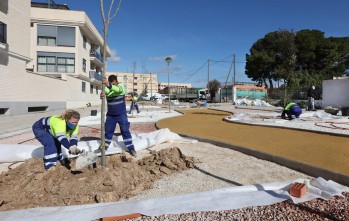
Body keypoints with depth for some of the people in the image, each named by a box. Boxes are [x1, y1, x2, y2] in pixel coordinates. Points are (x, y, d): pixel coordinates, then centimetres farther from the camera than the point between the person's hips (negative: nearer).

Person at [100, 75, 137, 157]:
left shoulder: (121, 86, -13)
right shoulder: (107, 87, -6)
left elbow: (118, 89, -39)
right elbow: (105, 92, -31)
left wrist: (109, 85, -59)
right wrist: (103, 94, -57)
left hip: (121, 114, -3)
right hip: (110, 115, 3)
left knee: (125, 131, -1)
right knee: (108, 131, 12)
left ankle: (131, 148, 7)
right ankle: (104, 147, 27)